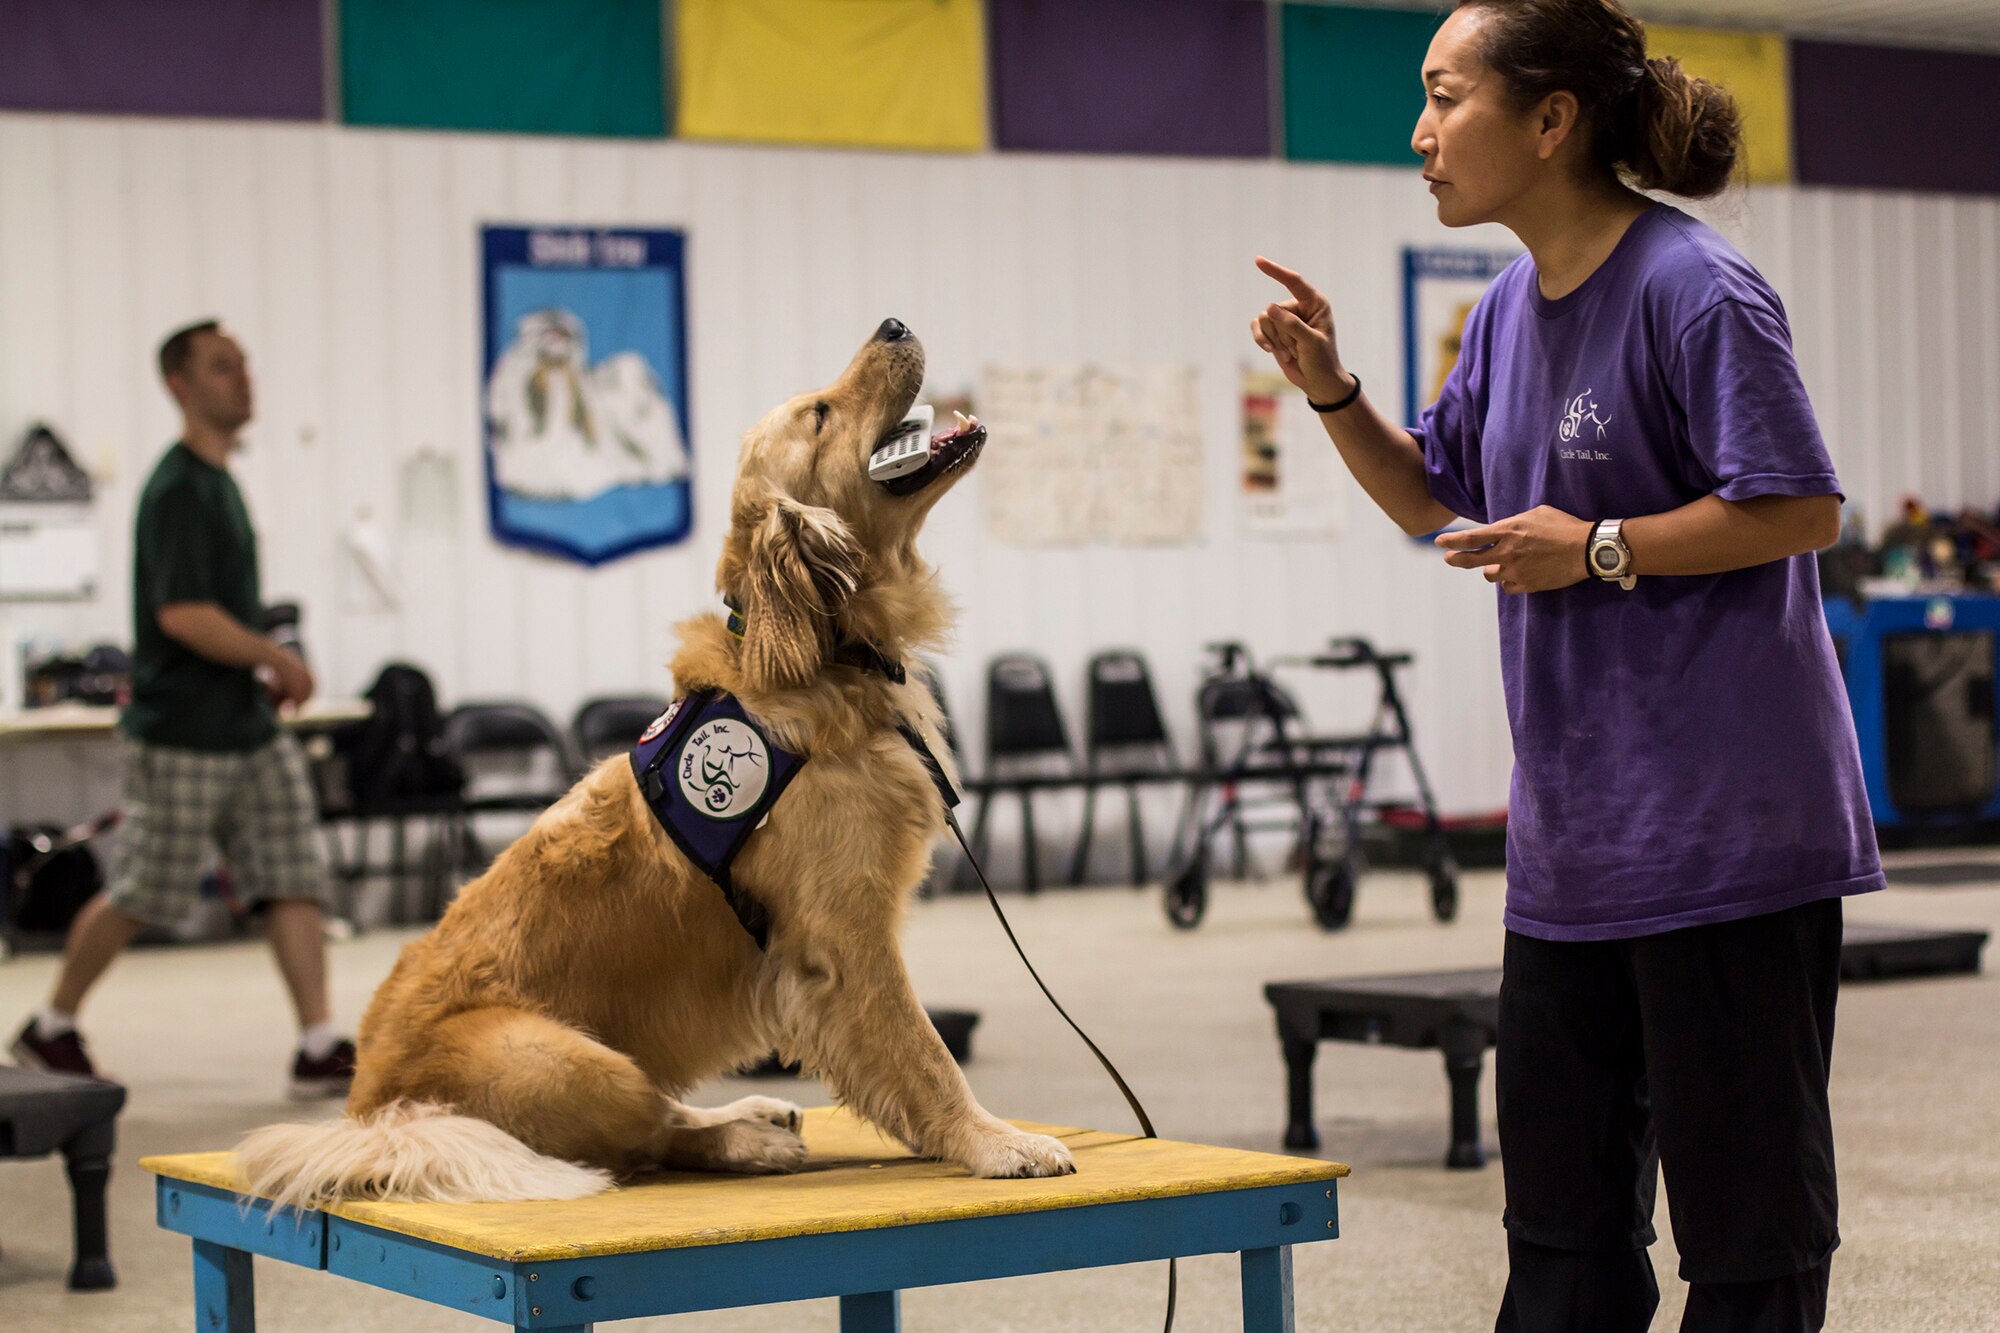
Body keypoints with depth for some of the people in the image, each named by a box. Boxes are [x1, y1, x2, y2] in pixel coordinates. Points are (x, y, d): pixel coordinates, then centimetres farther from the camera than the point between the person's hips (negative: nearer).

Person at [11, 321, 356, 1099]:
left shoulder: (218, 480, 13)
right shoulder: (176, 489, -15)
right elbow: (181, 614, -23)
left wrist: (263, 675, 11)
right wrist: (277, 660, -14)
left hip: (248, 729, 9)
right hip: (180, 735, -9)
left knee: (293, 881, 0)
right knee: (139, 895, 3)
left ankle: (319, 1049, -1)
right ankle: (50, 1030, 21)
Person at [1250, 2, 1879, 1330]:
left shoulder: (1694, 292, -15)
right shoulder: (1510, 309, 11)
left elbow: (1804, 509, -17)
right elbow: (1436, 497, 22)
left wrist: (1598, 550, -18)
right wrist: (1332, 391, 7)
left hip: (1722, 816, -9)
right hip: (1572, 825, 9)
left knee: (1744, 1205, 2)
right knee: (1564, 1213, 16)